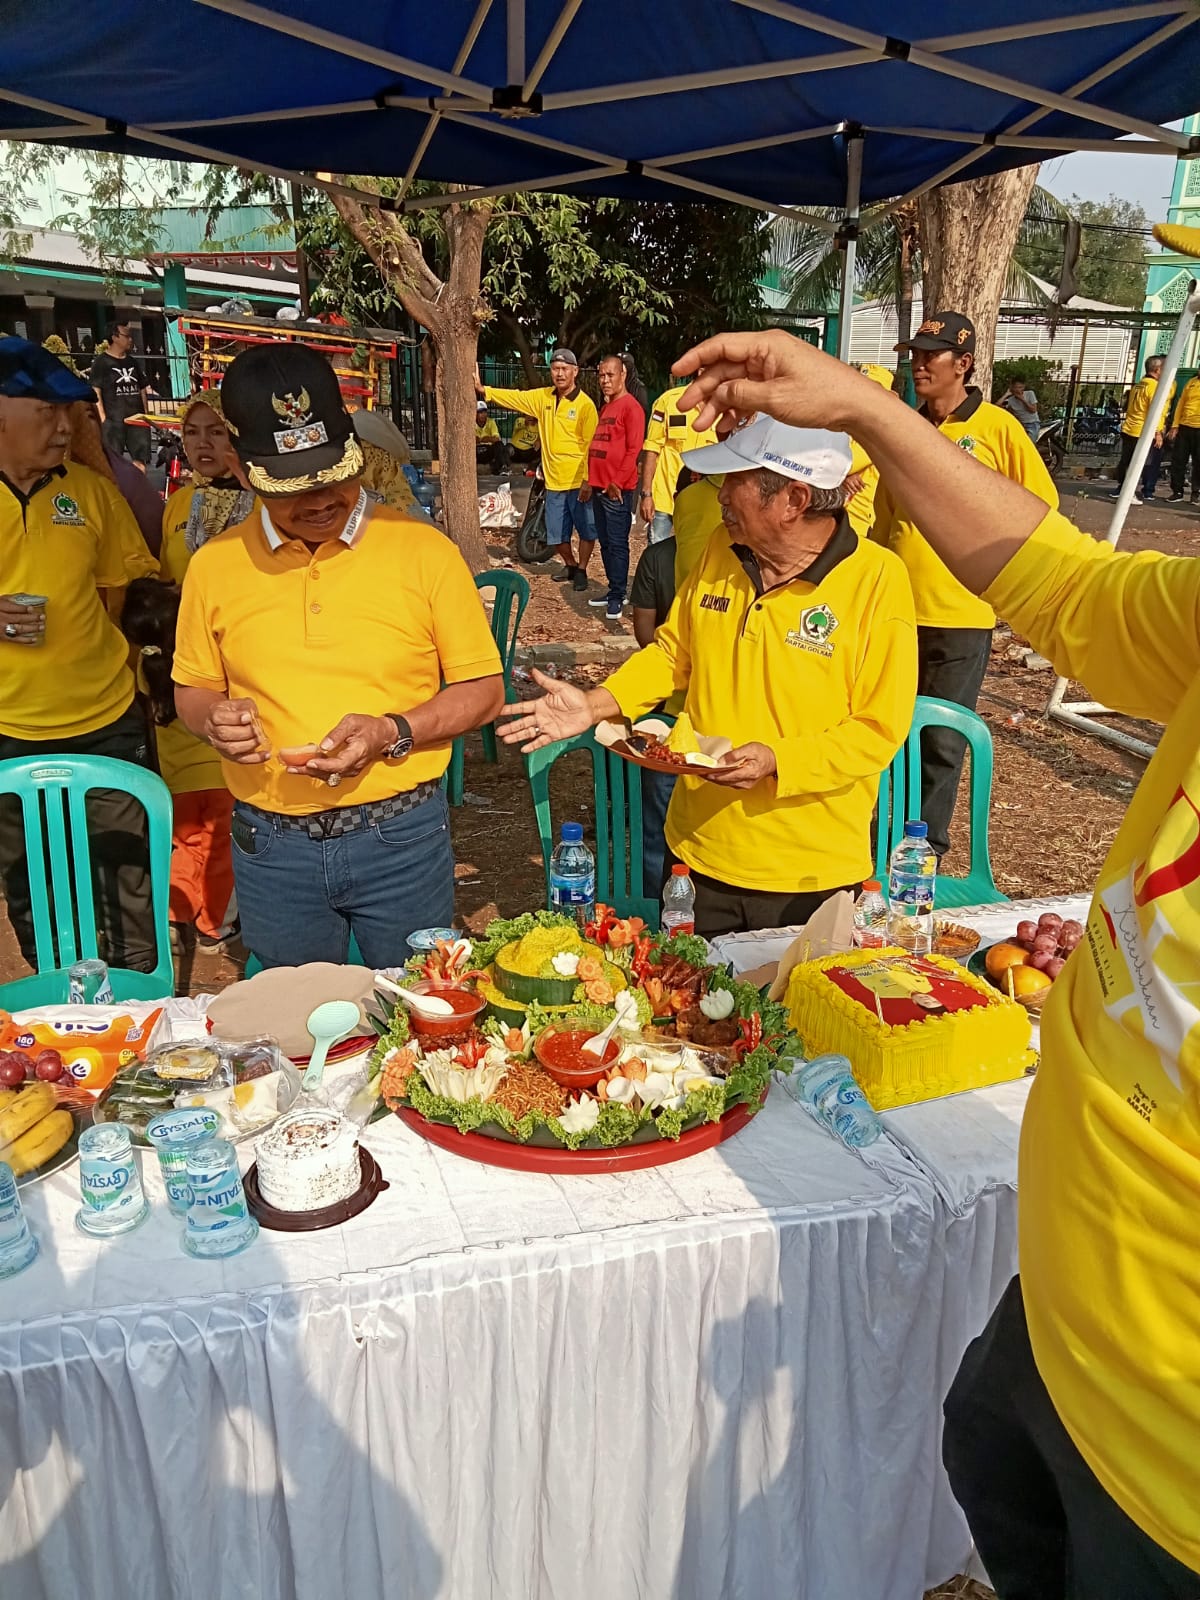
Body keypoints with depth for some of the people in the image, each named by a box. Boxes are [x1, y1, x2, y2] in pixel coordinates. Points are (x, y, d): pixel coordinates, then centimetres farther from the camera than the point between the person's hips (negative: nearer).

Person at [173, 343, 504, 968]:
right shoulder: (215, 565, 1)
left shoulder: (423, 550, -6)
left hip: (400, 838, -2)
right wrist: (214, 719, -10)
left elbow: (482, 689, -2)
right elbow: (192, 691, 13)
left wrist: (393, 733, -18)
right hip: (271, 847, 2)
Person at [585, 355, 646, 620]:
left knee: (617, 543, -6)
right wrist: (590, 481, 17)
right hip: (599, 487, 9)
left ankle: (617, 597, -2)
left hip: (617, 489, -9)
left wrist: (617, 483, -18)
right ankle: (614, 591, 20)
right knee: (605, 542, 12)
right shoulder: (604, 408, 19)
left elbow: (634, 449, -15)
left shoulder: (630, 407, -9)